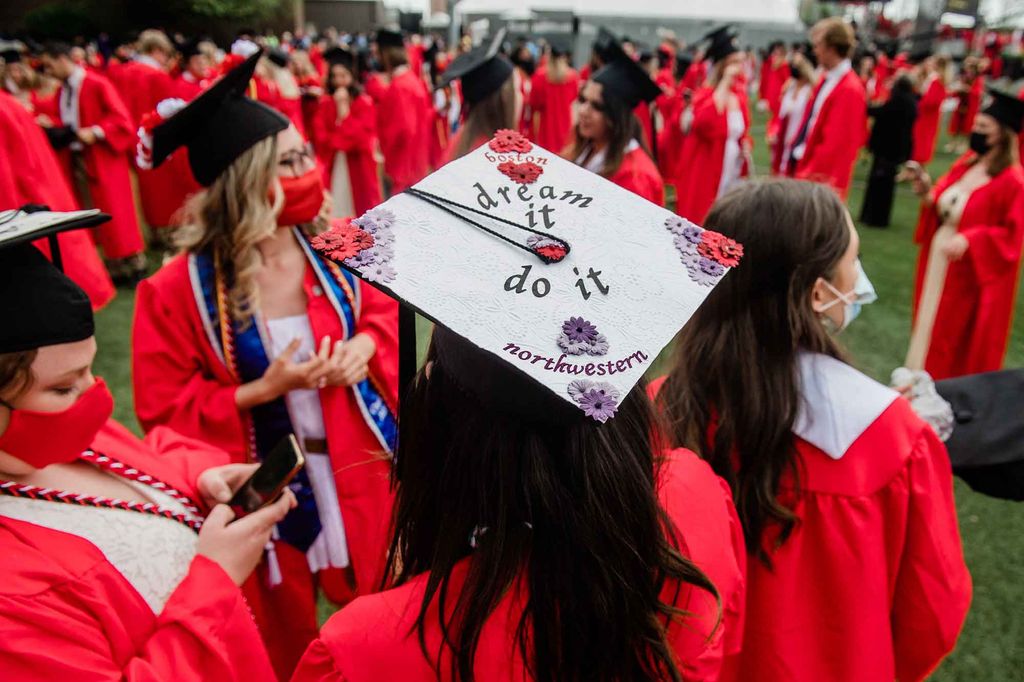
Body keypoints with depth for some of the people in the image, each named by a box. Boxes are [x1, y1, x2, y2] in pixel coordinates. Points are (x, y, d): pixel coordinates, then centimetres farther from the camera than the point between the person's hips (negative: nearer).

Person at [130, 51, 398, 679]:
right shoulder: (177, 291, -18)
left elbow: (383, 311, 8)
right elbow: (165, 411, -11)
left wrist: (365, 345, -14)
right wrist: (263, 391, -23)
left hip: (356, 468, 3)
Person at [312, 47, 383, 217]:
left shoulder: (364, 103, -3)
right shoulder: (324, 103, 4)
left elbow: (364, 136, -13)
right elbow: (321, 138, -1)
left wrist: (344, 110, -14)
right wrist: (349, 139, -13)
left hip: (358, 167, -2)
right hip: (332, 167, 2)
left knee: (359, 208, 3)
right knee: (333, 211, 1)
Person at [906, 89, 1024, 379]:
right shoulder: (966, 163, 4)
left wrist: (969, 241, -29)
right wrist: (929, 195, -9)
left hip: (970, 277, -7)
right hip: (938, 264, 8)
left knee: (958, 341, 5)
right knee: (930, 329, 19)